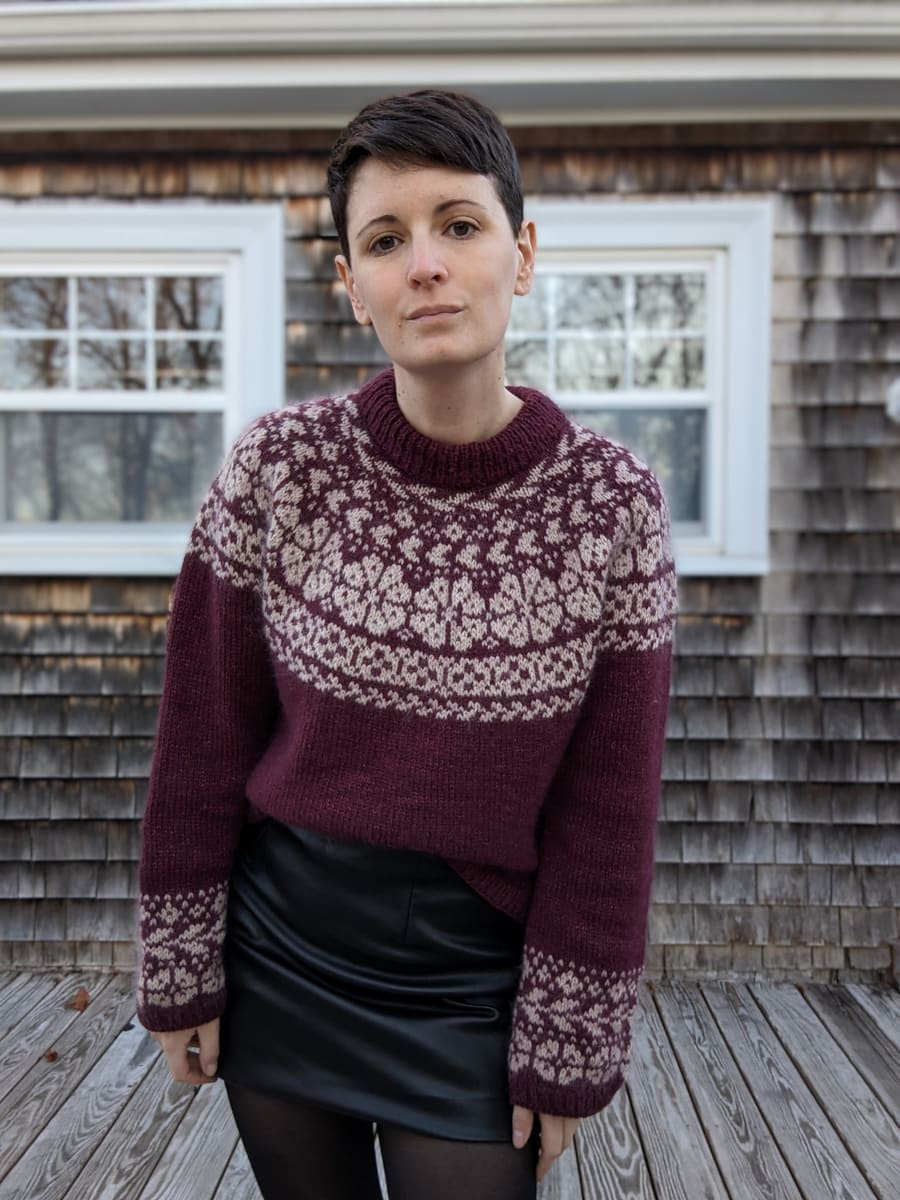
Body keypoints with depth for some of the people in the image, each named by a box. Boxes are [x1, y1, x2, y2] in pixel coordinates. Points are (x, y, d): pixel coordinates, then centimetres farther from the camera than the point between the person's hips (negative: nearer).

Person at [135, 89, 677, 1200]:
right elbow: (203, 742, -5)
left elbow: (606, 814, -9)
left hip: (471, 983, -1)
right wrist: (182, 974, 1)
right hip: (279, 957, 2)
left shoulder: (612, 505, -15)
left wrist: (565, 1052, -3)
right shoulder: (278, 469, -13)